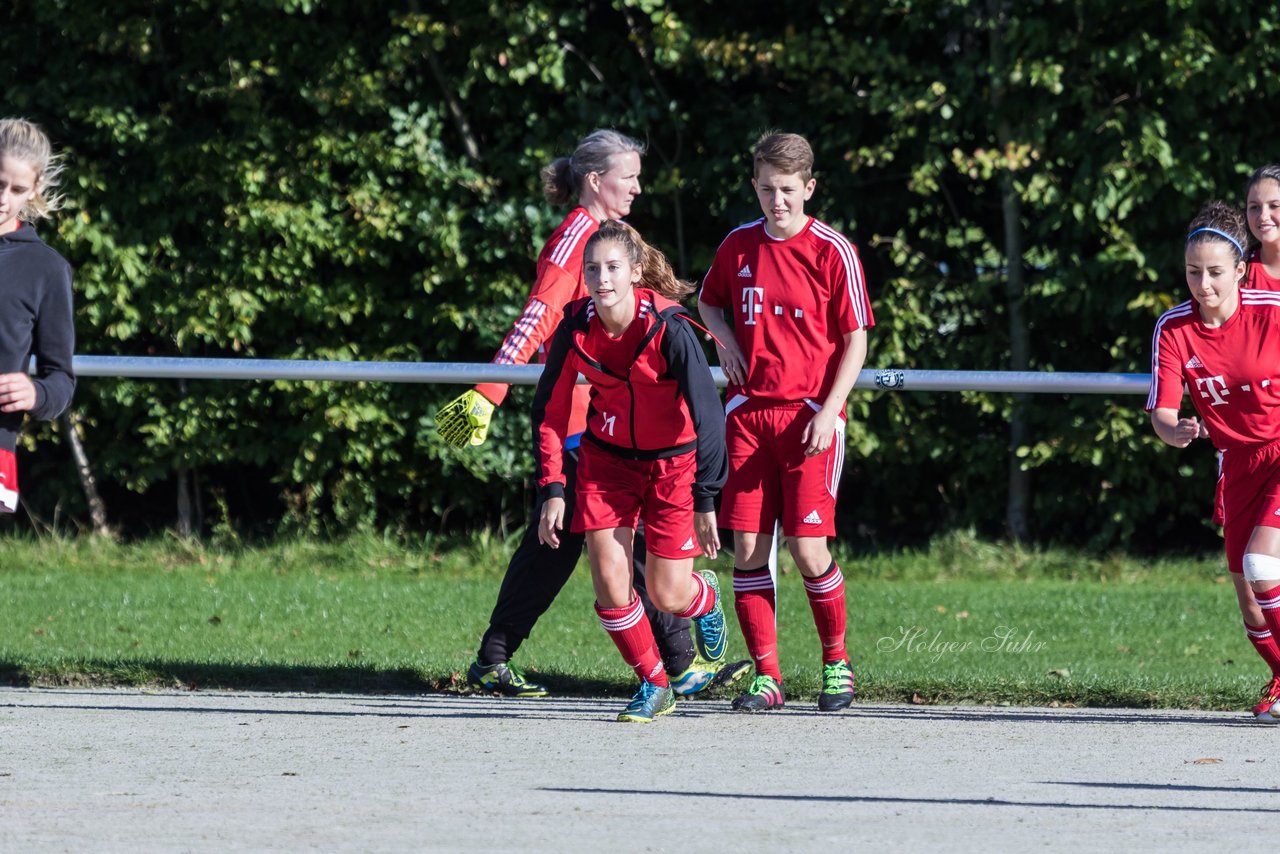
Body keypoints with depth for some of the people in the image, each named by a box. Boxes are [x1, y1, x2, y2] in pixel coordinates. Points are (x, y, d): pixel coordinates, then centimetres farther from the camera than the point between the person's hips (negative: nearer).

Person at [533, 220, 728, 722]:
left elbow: (707, 413, -21)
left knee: (667, 594, -2)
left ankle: (707, 596, 37)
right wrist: (552, 489, -8)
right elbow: (550, 410, -2)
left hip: (672, 462, -3)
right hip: (606, 459, 3)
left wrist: (705, 501, -23)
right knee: (608, 578, -10)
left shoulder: (668, 328, -25)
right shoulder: (576, 326, -14)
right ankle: (654, 685, 11)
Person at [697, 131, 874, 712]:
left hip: (809, 416, -4)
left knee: (806, 547, -9)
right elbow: (708, 301, 27)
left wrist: (829, 411, -11)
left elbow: (855, 340, -2)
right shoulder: (739, 245, 8)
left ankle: (836, 662, 10)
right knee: (748, 548, -2)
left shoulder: (833, 252, -4)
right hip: (747, 412, 4)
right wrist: (723, 335, 4)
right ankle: (766, 676, 4)